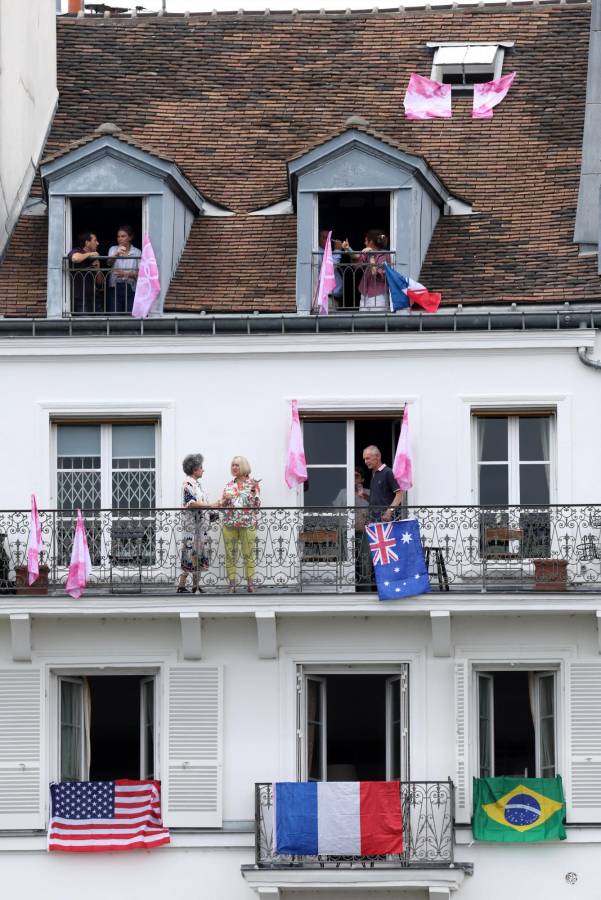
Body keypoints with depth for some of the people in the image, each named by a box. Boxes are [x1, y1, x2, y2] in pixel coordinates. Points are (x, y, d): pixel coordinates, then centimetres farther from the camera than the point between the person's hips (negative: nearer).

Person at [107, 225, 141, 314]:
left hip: (130, 289, 0)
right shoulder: (113, 249, 8)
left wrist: (126, 274, -18)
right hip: (115, 287, 0)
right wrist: (117, 254, -33)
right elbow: (109, 262, -12)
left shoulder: (137, 252, 5)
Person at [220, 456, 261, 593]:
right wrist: (225, 499, -7)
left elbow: (257, 505, -3)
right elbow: (222, 505, 14)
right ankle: (232, 583, 5)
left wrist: (254, 490, -15)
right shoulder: (229, 485, 10)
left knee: (248, 553, -1)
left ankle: (250, 582, 7)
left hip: (248, 524, -3)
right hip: (229, 524, 3)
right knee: (230, 554, 1)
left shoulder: (253, 483, 1)